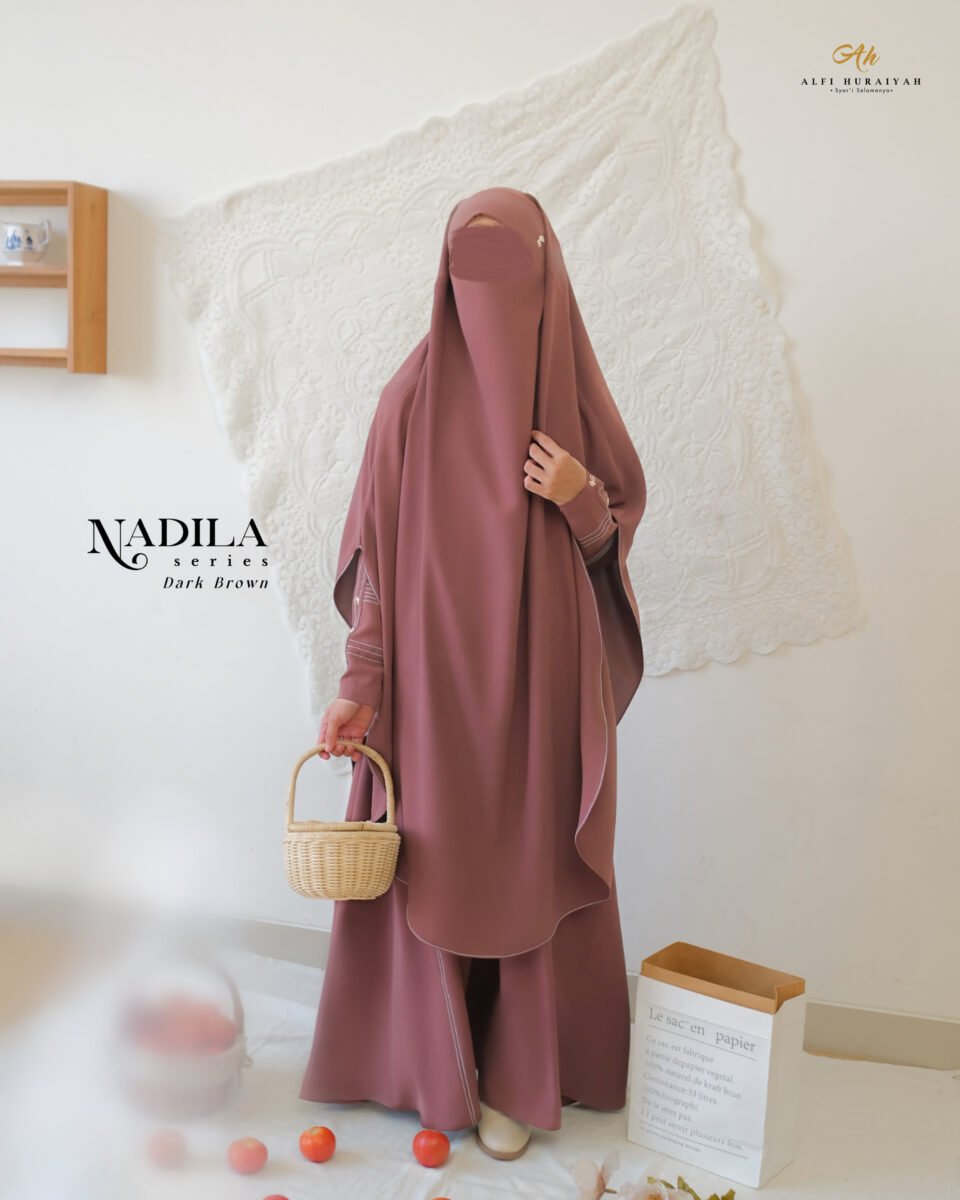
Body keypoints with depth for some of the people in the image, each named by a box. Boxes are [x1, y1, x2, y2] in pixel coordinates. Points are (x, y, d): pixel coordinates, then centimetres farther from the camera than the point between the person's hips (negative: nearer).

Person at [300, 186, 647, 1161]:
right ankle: (430, 1063, 28)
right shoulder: (413, 396, -3)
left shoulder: (572, 393, 1)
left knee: (528, 868, 9)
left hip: (540, 680, 2)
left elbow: (622, 521, 9)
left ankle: (516, 1076, 28)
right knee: (432, 867, 7)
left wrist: (581, 502, -14)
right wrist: (358, 686, -9)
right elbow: (374, 548, -4)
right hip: (433, 673, -1)